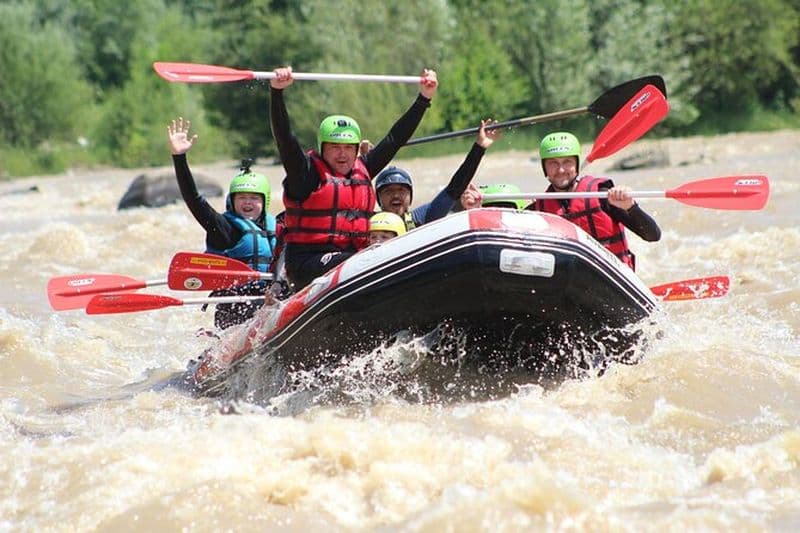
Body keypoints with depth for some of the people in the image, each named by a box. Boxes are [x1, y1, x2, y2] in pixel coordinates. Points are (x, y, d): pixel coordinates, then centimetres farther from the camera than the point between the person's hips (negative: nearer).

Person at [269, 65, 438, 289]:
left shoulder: (362, 170, 17)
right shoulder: (307, 172, 1)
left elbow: (395, 139, 22)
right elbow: (283, 135, -11)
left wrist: (424, 98, 22)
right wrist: (277, 91, -24)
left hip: (353, 258, 6)